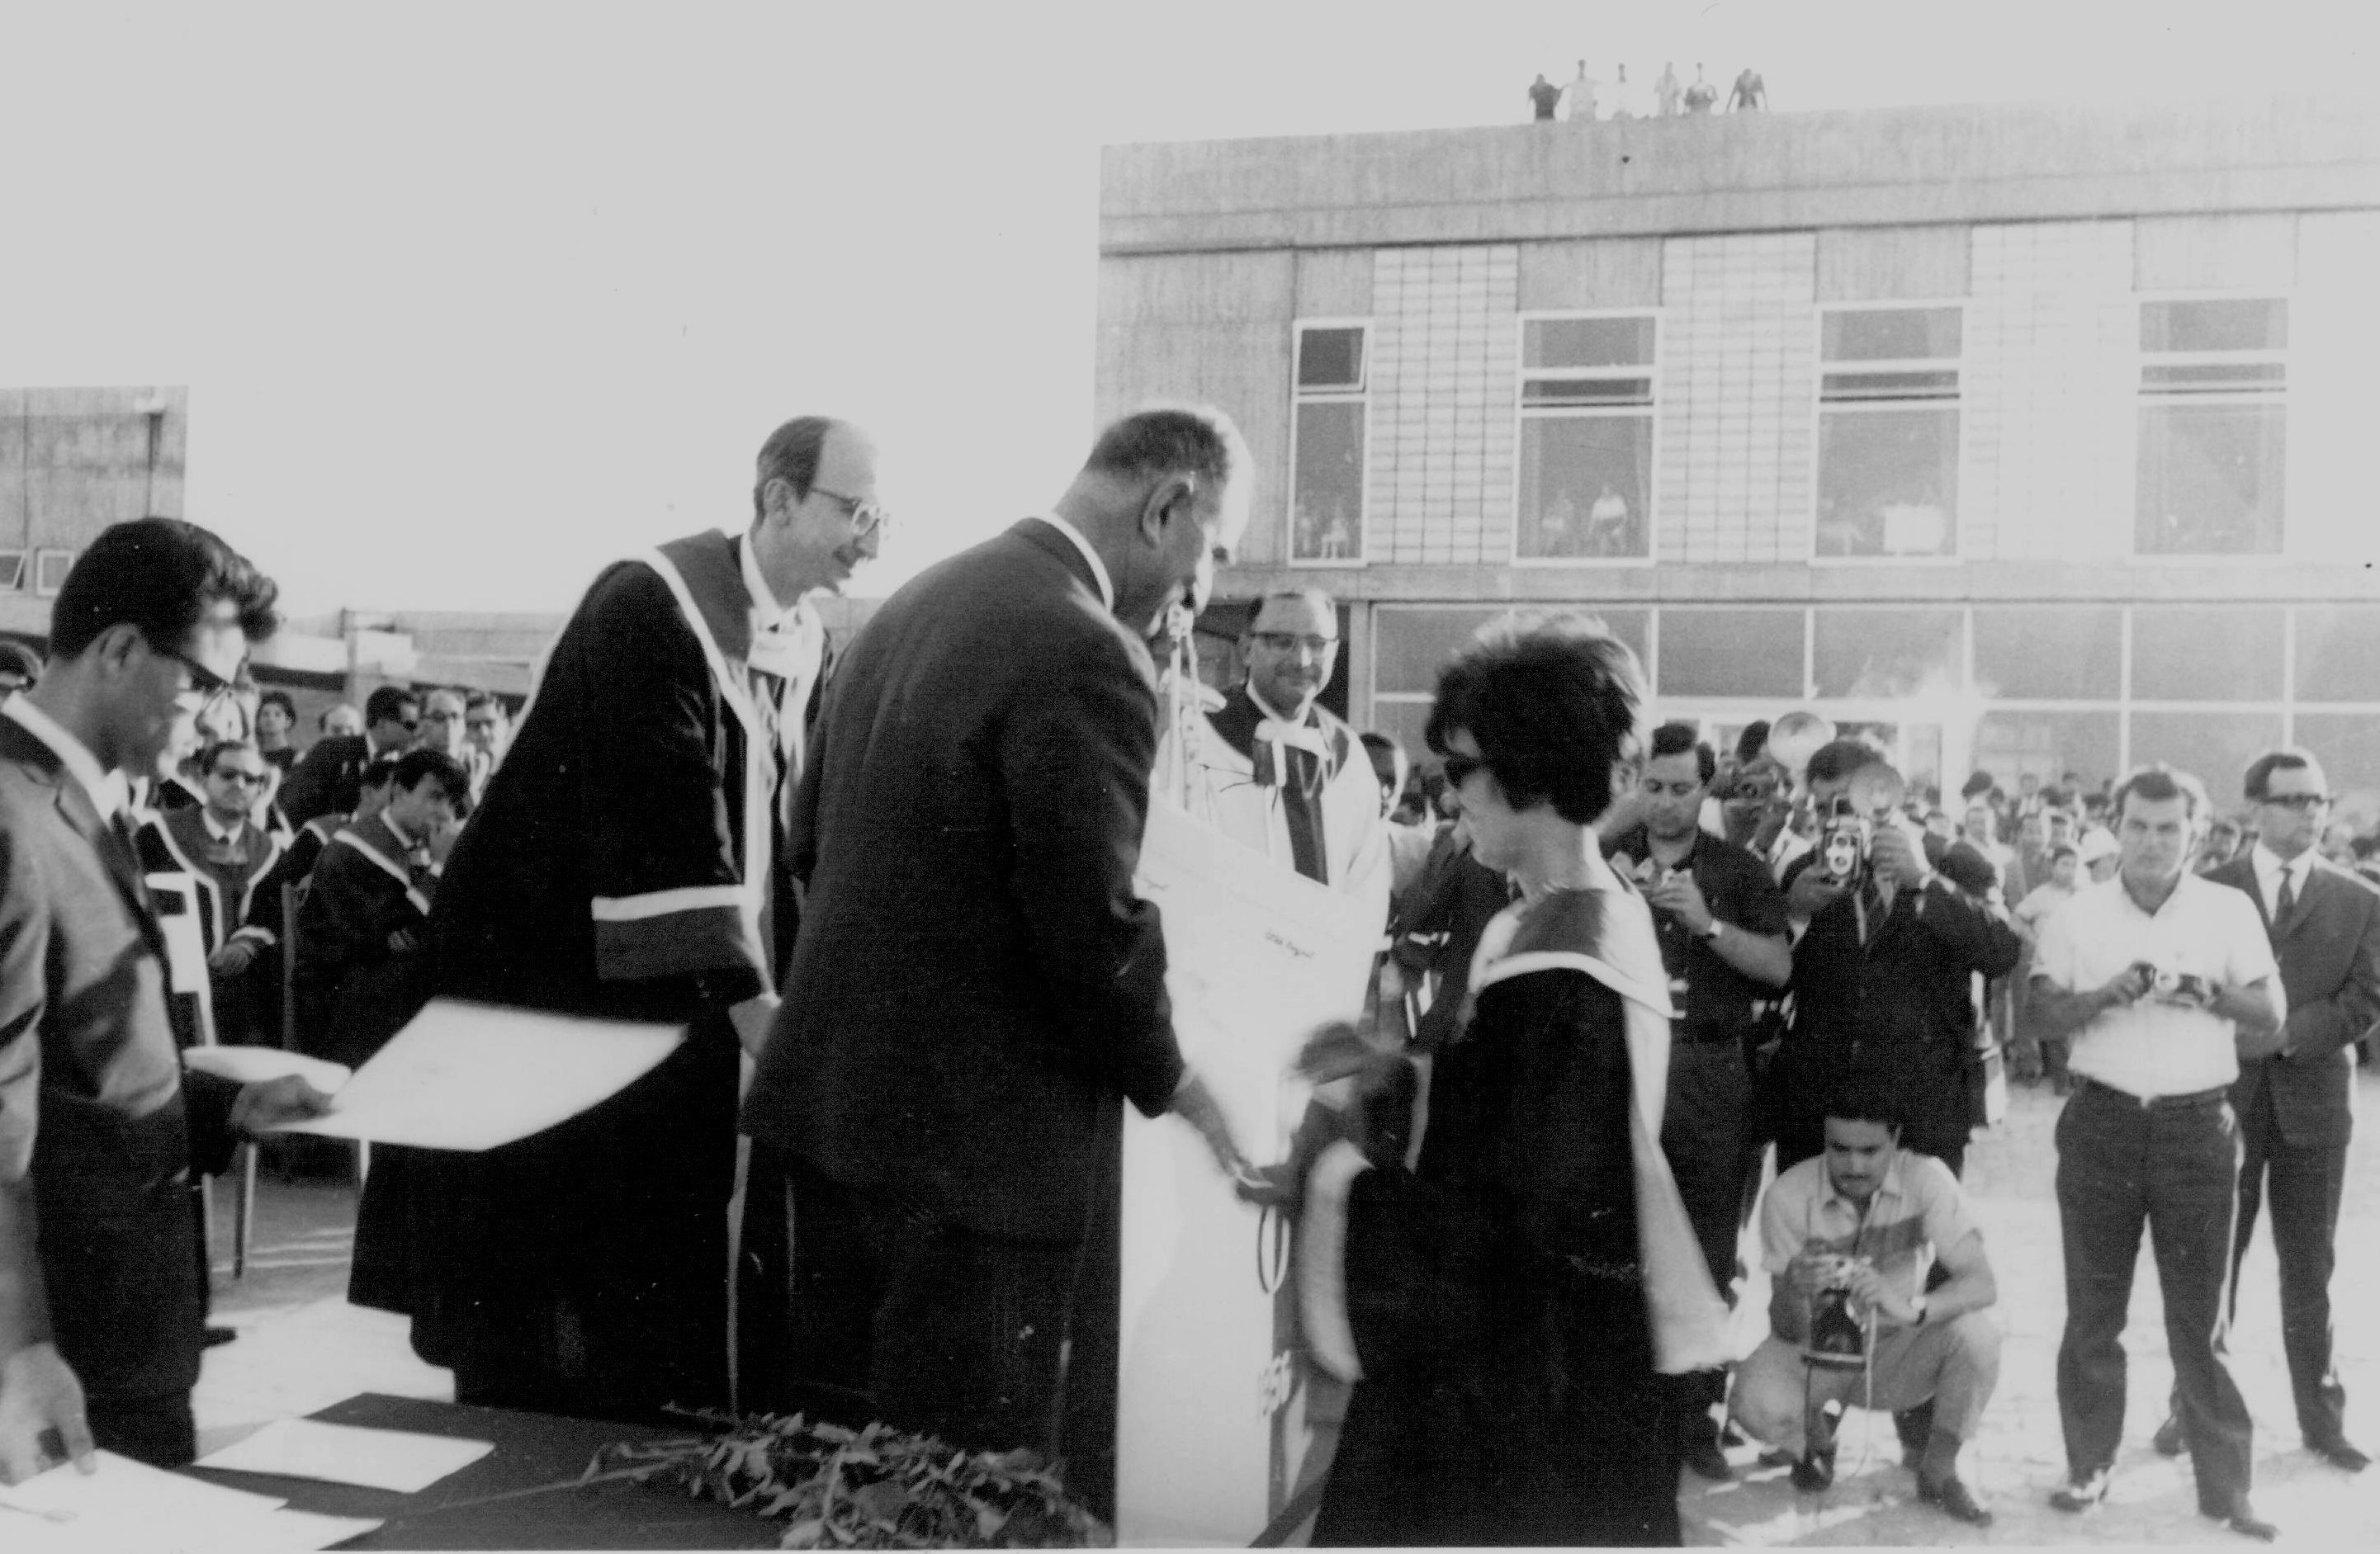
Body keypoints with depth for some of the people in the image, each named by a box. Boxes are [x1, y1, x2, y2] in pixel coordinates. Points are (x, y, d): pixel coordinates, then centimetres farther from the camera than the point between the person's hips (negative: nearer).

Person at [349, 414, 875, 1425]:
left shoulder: (809, 642, 5)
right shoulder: (652, 607, -18)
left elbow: (797, 830, 5)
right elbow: (669, 825, -26)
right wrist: (755, 1010, -30)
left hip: (687, 984, 7)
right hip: (554, 973, -7)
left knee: (654, 1284, 10)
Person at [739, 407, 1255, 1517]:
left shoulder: (914, 603, 8)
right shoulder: (1086, 656, -19)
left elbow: (813, 836, 14)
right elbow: (1090, 927, -20)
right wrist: (1168, 1078, -3)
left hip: (835, 1100, 9)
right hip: (980, 1139, -9)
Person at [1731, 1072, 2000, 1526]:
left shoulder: (1926, 1179, -18)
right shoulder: (1789, 1195, -20)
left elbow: (1983, 1284, -27)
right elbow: (1786, 1329, -19)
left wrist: (1911, 1309, -47)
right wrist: (1794, 1290, -44)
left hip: (1893, 1350, 1)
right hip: (1815, 1353, -1)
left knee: (1975, 1334, -30)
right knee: (1757, 1403, -32)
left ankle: (1938, 1471, -3)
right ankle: (1816, 1438, 8)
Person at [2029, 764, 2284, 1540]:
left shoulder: (2231, 910, 3)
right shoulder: (2077, 913, 4)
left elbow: (2272, 1016, 2)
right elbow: (2044, 1011, -1)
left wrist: (2210, 994, -16)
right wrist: (2108, 994, -18)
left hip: (2199, 1126, -1)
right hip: (2101, 1122, 1)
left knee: (2201, 1315, 3)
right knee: (2093, 1308, 7)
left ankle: (2225, 1485, 10)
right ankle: (2089, 1465, 18)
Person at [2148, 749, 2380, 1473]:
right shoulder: (2208, 891, 2)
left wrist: (2287, 1031, -13)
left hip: (2314, 1101, 1)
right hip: (2223, 1099, -1)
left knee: (2309, 1270, 8)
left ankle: (2321, 1417, 18)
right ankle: (2194, 1406, 15)